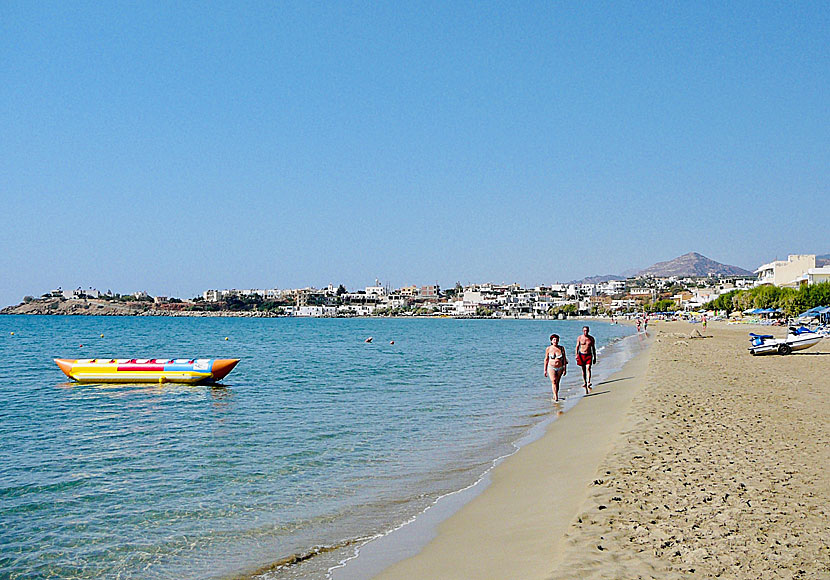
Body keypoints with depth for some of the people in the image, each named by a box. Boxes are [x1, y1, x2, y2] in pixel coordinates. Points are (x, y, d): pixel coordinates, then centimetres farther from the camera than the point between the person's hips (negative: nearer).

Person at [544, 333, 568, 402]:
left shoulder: (561, 348, 0)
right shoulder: (548, 349, -1)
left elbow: (564, 359, 5)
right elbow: (546, 359, 4)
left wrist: (565, 369, 0)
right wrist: (545, 370, 4)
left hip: (560, 368, 2)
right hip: (551, 368, -2)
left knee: (557, 382, 7)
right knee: (553, 381, -16)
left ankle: (554, 396, 22)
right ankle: (556, 397, -22)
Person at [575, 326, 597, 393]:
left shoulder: (591, 338, 2)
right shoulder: (580, 338, 0)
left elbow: (593, 348, 8)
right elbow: (577, 346, -1)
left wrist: (595, 358, 7)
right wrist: (576, 355, -16)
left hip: (589, 355, -1)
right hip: (581, 355, 1)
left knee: (588, 368, -16)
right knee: (583, 369, 8)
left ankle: (588, 383, -24)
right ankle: (584, 382, 21)